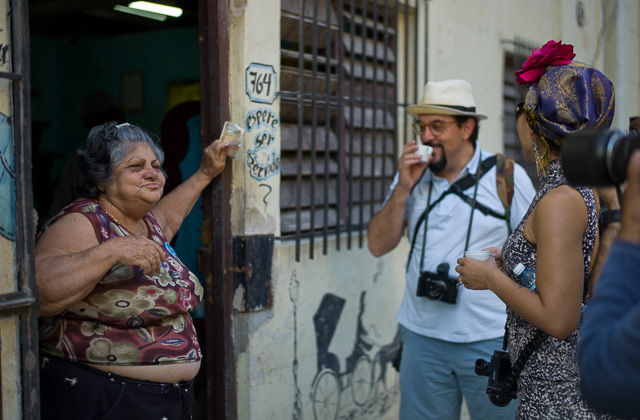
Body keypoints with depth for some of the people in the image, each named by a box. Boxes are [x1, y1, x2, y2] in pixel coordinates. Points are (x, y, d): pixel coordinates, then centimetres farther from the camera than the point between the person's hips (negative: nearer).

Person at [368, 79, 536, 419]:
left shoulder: (507, 176, -2)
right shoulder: (411, 176, 7)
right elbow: (379, 246, 4)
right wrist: (403, 189, -8)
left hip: (490, 340, -3)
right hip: (421, 337, 3)